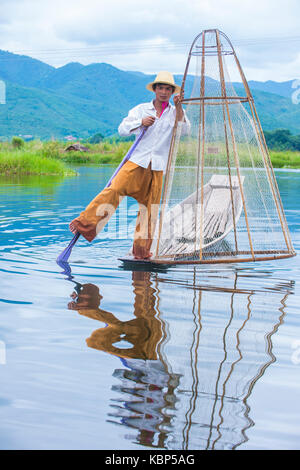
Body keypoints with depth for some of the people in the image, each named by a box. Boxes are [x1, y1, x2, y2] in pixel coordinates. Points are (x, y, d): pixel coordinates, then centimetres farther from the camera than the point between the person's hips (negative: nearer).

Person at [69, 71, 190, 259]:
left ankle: (142, 249, 10)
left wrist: (178, 106, -17)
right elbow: (122, 129, 3)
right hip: (137, 161, -1)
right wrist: (140, 122, -12)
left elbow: (185, 130, -9)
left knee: (149, 207, 2)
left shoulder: (176, 112, 11)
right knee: (114, 189, -21)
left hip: (158, 168, 1)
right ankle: (85, 223, -26)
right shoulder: (142, 109, 10)